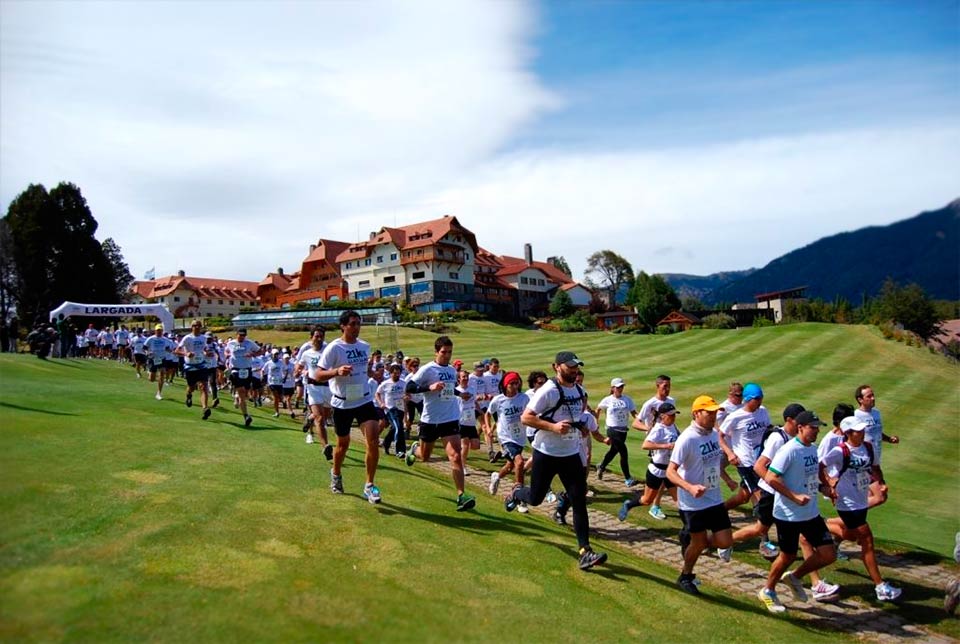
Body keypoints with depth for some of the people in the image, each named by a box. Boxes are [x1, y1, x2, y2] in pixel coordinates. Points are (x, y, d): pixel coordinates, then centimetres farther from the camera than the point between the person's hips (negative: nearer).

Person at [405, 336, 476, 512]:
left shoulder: (452, 370, 8)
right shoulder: (427, 369, -12)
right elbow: (409, 387, -18)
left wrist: (460, 394, 12)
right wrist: (430, 387, -29)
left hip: (450, 419, 3)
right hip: (430, 420, -3)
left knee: (456, 456, -13)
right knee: (425, 457, 16)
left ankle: (461, 496, -14)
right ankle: (414, 449, 52)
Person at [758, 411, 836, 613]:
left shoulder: (813, 448, 6)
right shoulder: (789, 450, -20)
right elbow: (770, 478, -24)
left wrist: (823, 488, 4)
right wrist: (794, 497, -25)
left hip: (811, 513, 7)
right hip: (788, 515, -7)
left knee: (828, 555, 5)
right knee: (788, 556, 7)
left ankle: (794, 578, 28)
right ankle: (768, 591, 30)